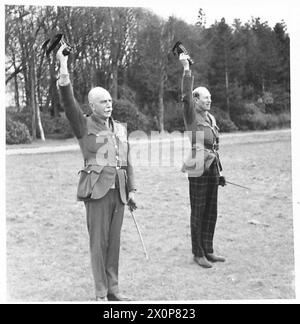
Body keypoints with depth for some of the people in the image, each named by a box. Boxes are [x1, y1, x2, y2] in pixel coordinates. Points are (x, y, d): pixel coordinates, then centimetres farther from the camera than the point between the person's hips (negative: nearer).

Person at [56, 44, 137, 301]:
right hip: (97, 191, -5)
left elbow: (127, 162, 15)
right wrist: (63, 67, -29)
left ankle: (113, 289, 20)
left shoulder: (120, 128, 14)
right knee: (98, 242, 0)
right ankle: (101, 293, 12)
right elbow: (68, 101, -17)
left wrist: (131, 190, 8)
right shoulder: (84, 126, -1)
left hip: (118, 191, 5)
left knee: (114, 241, 10)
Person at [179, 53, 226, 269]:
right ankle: (198, 253, 12)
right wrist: (186, 68, -23)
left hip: (213, 168, 7)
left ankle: (208, 250, 23)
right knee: (198, 212, 1)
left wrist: (220, 172, 19)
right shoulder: (191, 116, -3)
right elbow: (186, 96, -22)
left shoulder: (211, 118, 17)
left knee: (211, 211, 12)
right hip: (198, 169, -7)